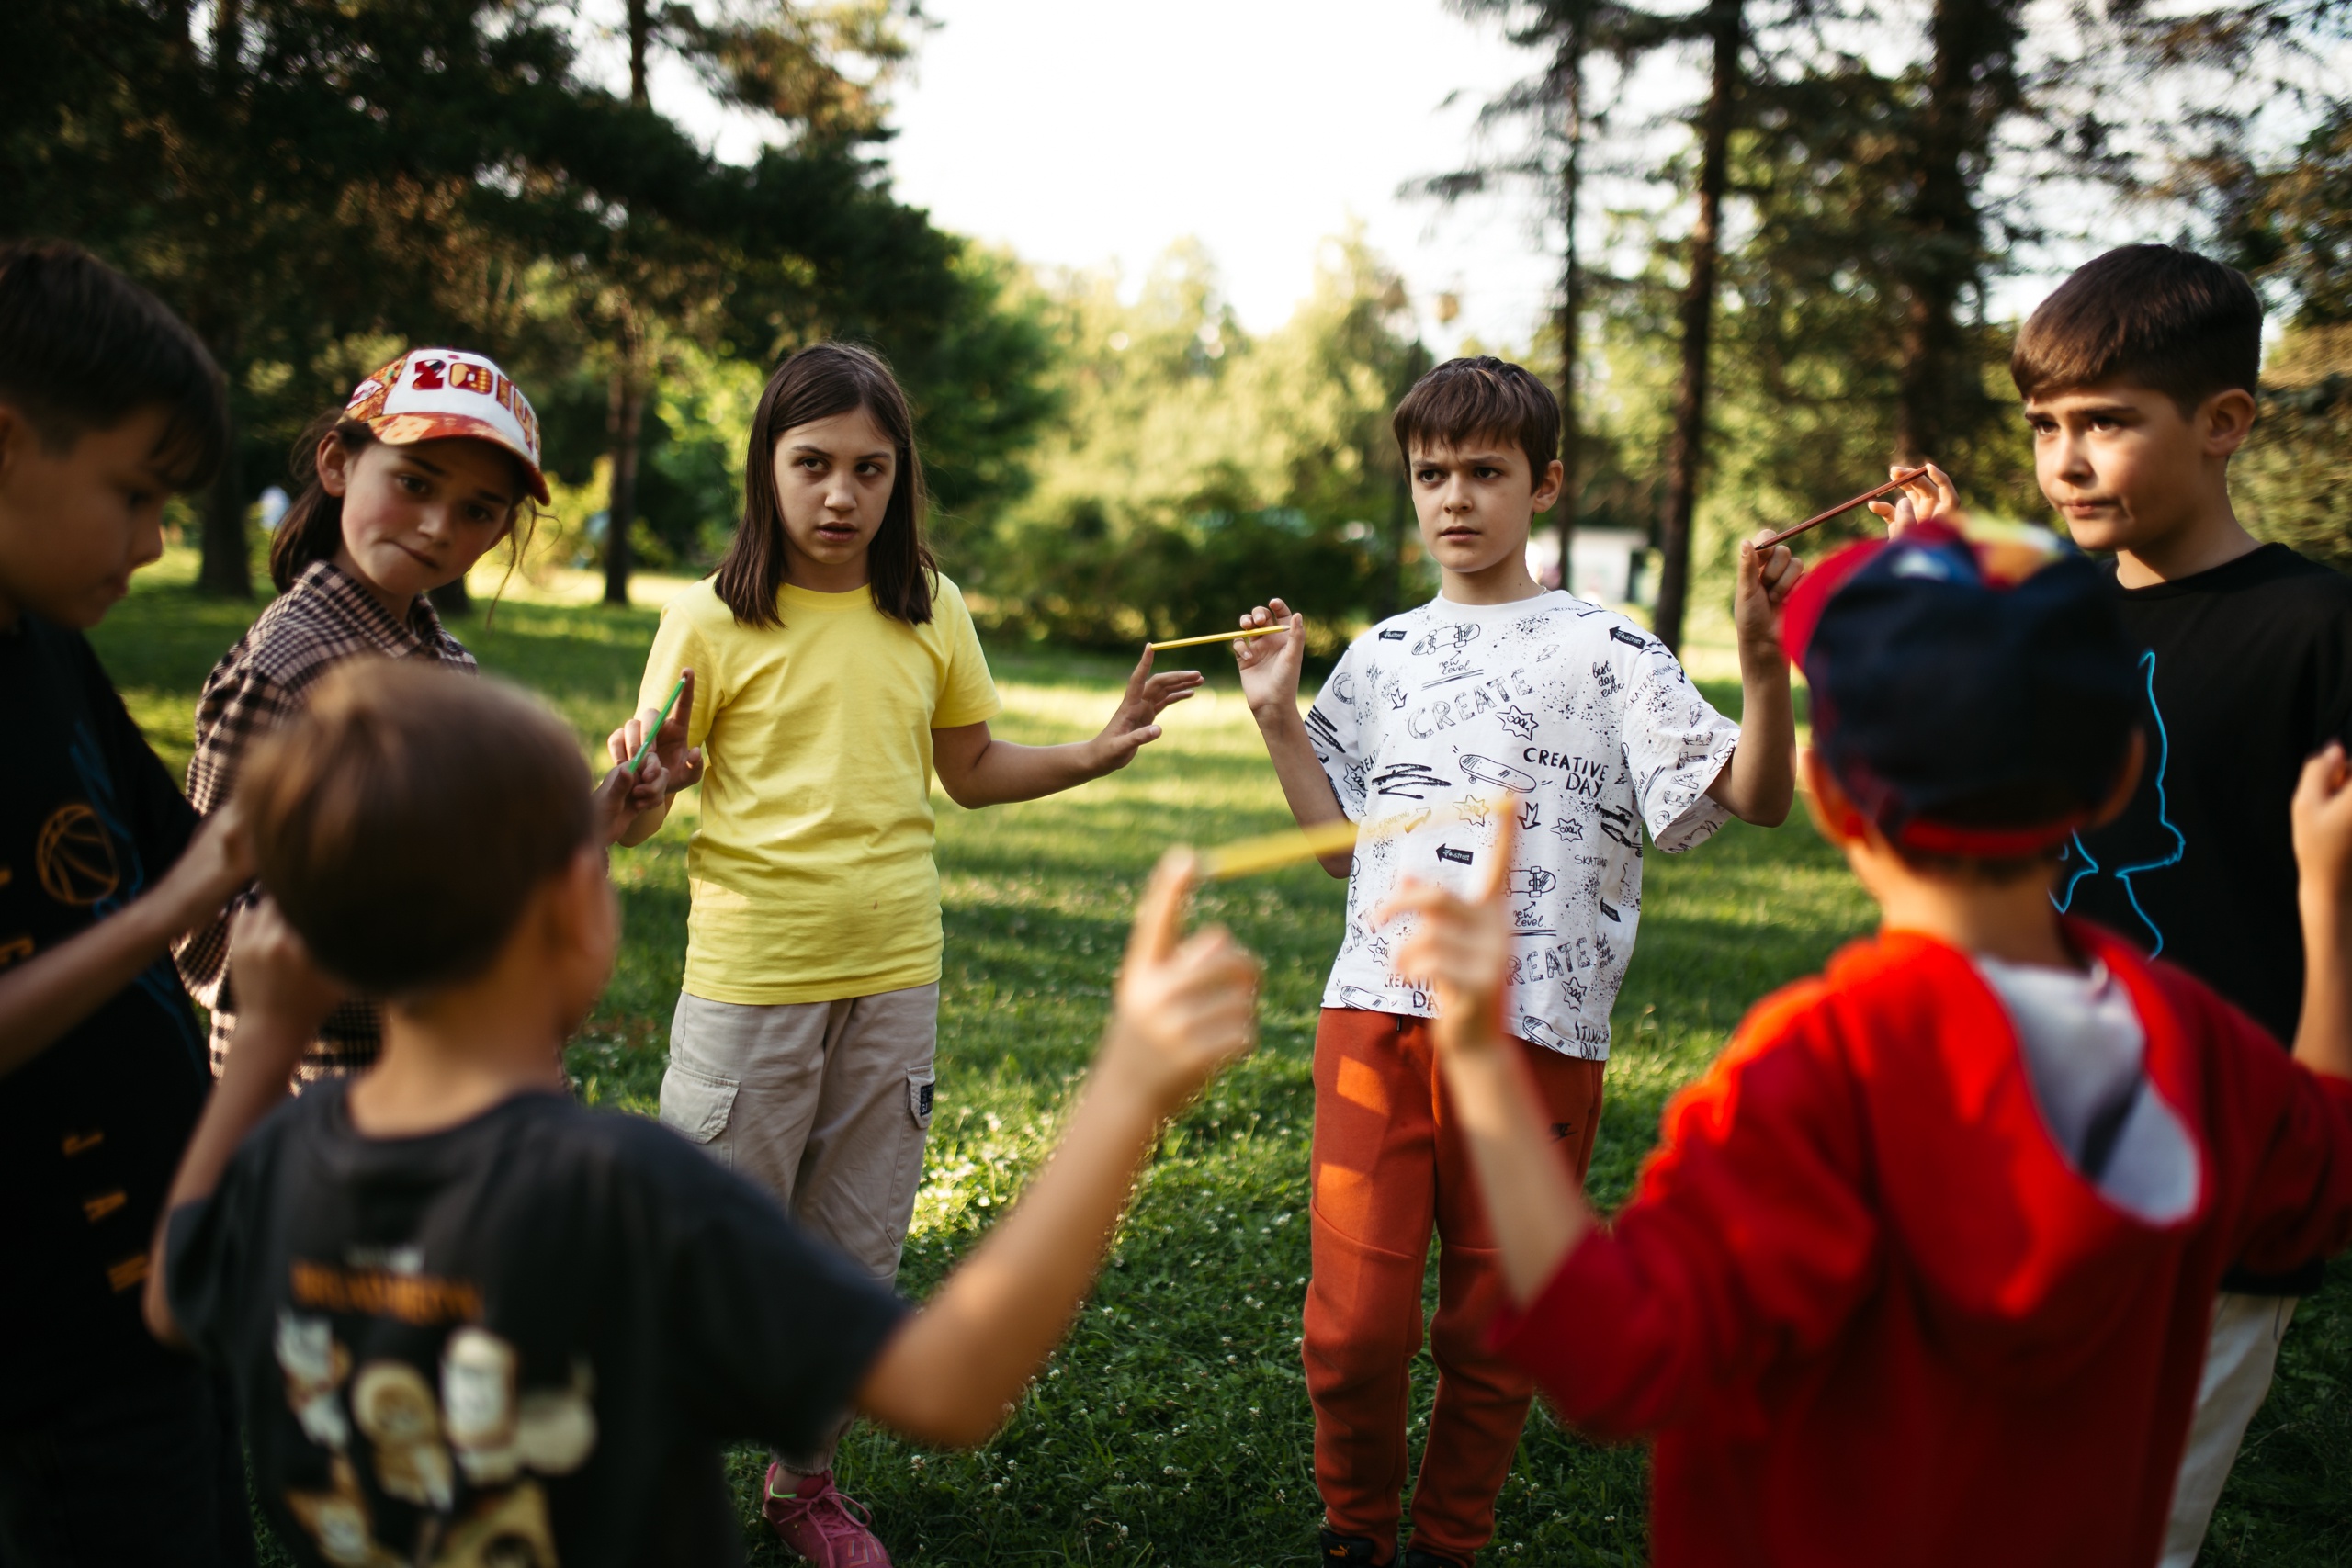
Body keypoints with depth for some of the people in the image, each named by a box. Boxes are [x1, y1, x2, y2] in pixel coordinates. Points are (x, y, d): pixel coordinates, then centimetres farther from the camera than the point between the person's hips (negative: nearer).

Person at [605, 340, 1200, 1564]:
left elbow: (972, 772, 14)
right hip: (750, 981, -3)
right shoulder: (711, 620, -7)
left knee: (854, 1256, 15)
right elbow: (638, 816, -5)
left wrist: (1098, 752, 2)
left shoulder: (932, 613, 3)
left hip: (894, 979, 4)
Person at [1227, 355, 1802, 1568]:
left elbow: (1756, 798, -6)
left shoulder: (1606, 652, 4)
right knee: (1354, 1326, -1)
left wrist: (1763, 665, -21)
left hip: (1538, 1036, -2)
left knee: (1493, 1334, 8)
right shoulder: (1381, 658, 15)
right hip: (1377, 1015, 2)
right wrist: (1277, 719, 10)